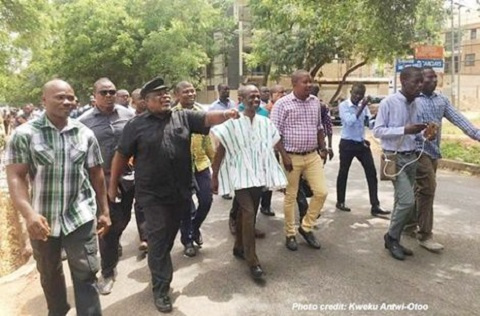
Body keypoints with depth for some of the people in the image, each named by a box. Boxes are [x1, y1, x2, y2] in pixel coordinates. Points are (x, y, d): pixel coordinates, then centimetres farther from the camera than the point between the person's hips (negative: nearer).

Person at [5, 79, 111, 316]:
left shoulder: (85, 134, -1)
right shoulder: (24, 134, -7)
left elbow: (96, 174, 6)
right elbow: (15, 177, -11)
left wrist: (104, 211, 7)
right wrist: (29, 214, -26)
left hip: (80, 216, 0)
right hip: (42, 219, 1)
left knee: (85, 275, 0)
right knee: (49, 274, 21)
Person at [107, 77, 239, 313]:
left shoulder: (184, 117, 4)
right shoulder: (136, 125, -3)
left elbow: (207, 118, -8)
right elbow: (121, 155, 2)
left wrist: (226, 114, -30)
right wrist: (113, 186, 3)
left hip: (180, 192, 3)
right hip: (153, 194, -3)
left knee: (168, 238, 19)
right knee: (158, 241, 1)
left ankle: (159, 272, 43)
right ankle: (161, 289, 14)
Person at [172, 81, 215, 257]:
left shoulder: (201, 112, 6)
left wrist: (215, 159, 13)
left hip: (201, 163, 4)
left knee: (206, 200, 4)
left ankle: (195, 228, 33)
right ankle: (187, 240, 26)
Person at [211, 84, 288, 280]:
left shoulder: (265, 123, 4)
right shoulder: (232, 123, -9)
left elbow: (278, 146, 10)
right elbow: (220, 150, -8)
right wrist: (214, 176, -9)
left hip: (258, 175, 5)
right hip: (240, 175, -5)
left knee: (247, 214, 14)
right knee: (248, 214, -14)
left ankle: (239, 248, 34)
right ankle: (252, 261, -7)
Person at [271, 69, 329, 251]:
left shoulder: (315, 102, 8)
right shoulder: (283, 103, -10)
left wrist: (322, 148, 12)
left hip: (313, 156, 5)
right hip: (292, 157, -5)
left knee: (321, 192, 2)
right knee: (290, 197, 5)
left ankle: (306, 227, 21)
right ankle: (290, 234, 22)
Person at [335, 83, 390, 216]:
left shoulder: (364, 106, 7)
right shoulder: (343, 105, -9)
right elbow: (350, 121, -24)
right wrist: (362, 108, -26)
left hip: (362, 143, 5)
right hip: (347, 144, -5)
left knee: (371, 172, -1)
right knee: (343, 173, 7)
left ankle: (375, 206, 2)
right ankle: (340, 202, 25)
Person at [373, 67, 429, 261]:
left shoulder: (416, 105, 7)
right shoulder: (388, 103, -13)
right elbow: (377, 131, -14)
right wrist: (404, 130, -22)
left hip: (412, 157, 7)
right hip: (395, 158, -7)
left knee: (402, 201, 12)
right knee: (408, 201, -13)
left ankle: (393, 240, 26)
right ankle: (391, 236, 9)